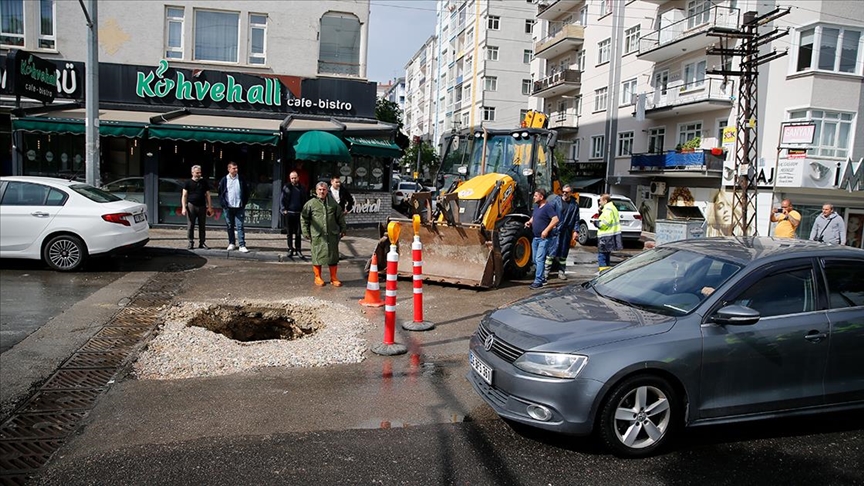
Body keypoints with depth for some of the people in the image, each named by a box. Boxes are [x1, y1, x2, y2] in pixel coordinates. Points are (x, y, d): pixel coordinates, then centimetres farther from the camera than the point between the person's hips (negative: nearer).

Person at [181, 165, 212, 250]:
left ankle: (202, 243, 12)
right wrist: (184, 208, -8)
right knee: (190, 225, -2)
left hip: (202, 206, 2)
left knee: (202, 226, 5)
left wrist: (209, 207, 7)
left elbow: (207, 195, 12)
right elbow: (184, 196, 1)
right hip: (191, 205, -2)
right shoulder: (188, 183, 3)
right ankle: (191, 243, 6)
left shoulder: (204, 182, 10)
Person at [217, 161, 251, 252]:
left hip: (239, 207, -1)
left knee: (240, 226, -5)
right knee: (230, 227, 9)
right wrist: (224, 204, -4)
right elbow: (220, 193, 4)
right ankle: (231, 243, 22)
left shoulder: (241, 179, 4)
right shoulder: (224, 180, 2)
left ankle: (242, 246, -7)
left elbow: (246, 192, 7)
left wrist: (244, 203, 0)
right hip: (228, 207, 1)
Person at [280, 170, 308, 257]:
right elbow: (282, 200, 4)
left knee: (298, 233, 4)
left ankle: (298, 250, 11)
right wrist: (283, 210, -6)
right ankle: (290, 249, 14)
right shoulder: (286, 187, 3)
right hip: (289, 213, 0)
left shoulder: (302, 188, 6)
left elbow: (306, 201, 8)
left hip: (299, 213, 0)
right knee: (290, 233, 7)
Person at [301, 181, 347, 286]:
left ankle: (333, 278, 16)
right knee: (317, 255, 2)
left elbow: (340, 217, 16)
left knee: (333, 255, 5)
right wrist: (306, 232, 1)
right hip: (317, 235, -2)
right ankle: (318, 277, 17)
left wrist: (343, 229, 14)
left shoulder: (333, 203, 10)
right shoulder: (310, 203, 2)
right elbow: (304, 218, 5)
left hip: (332, 234, 2)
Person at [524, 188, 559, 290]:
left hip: (544, 238, -9)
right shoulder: (536, 207, 14)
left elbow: (555, 219, -22)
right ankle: (542, 278, 26)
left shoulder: (548, 207, -13)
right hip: (535, 238, 10)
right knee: (535, 260, 14)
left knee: (539, 259, -13)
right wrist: (529, 222, 7)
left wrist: (546, 230, -26)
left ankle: (538, 281, -12)